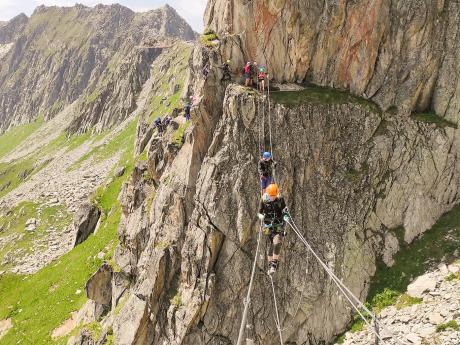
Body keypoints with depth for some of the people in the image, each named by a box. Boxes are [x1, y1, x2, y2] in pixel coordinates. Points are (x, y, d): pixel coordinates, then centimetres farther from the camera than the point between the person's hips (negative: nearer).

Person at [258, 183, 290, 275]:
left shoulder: (280, 199, -5)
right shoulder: (263, 200, -4)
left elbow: (285, 210, 6)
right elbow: (259, 213, 3)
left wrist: (286, 216, -13)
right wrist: (262, 216, -19)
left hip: (279, 225, -1)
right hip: (269, 226, 1)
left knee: (277, 243, -20)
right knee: (269, 246, 5)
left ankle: (274, 264, -10)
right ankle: (270, 265, 20)